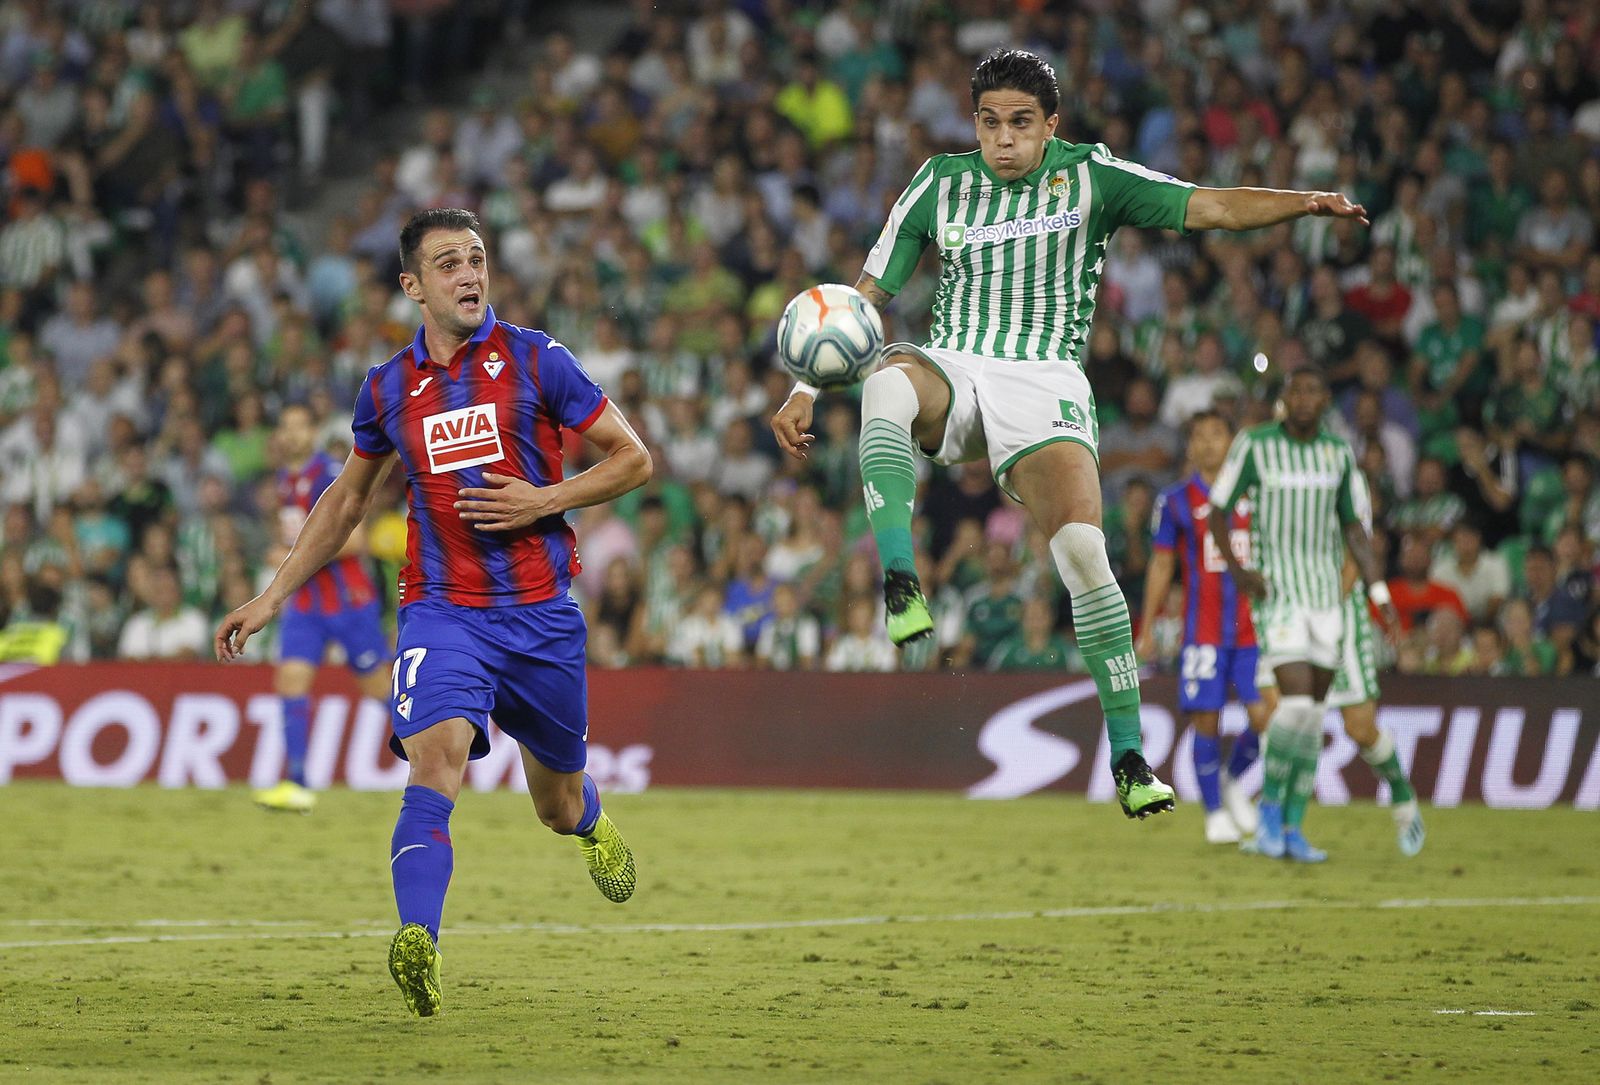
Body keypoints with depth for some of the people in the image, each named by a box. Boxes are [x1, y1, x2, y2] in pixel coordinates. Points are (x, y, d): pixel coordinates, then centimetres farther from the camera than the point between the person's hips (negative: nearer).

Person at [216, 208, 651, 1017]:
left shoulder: (535, 361, -1)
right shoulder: (388, 389, 6)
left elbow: (632, 459, 3)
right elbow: (347, 499, 22)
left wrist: (543, 501, -12)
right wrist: (272, 597, 20)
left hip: (542, 615, 0)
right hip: (442, 613, 0)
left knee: (558, 805, 14)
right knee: (434, 761, -26)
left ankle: (593, 827, 53)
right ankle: (419, 947, -41)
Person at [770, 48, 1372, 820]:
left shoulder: (1090, 176, 3)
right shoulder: (940, 183, 9)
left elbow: (1207, 207, -7)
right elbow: (865, 296, 12)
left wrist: (1302, 202, -23)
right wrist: (805, 390, 5)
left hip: (1045, 385, -1)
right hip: (952, 374, 1)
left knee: (1082, 550, -21)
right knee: (887, 376, -36)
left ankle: (1128, 756, -14)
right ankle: (899, 584, -45)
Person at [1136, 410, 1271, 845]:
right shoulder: (1176, 501, 5)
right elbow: (1161, 565, 9)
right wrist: (1147, 628, 5)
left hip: (1254, 626, 1)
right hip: (1202, 629, -1)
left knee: (1264, 717, -7)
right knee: (1205, 720, -5)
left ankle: (1232, 779, 21)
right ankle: (1215, 813, 8)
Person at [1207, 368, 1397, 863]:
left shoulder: (1339, 454, 6)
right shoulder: (1255, 445, -5)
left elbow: (1355, 528, 12)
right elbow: (1217, 510, 2)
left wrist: (1379, 592, 2)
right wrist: (1237, 571, -12)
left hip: (1326, 594, 4)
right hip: (1276, 593, -4)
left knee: (1314, 712, 4)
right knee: (1296, 700, -19)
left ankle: (1292, 828, 11)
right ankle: (1269, 806, 0)